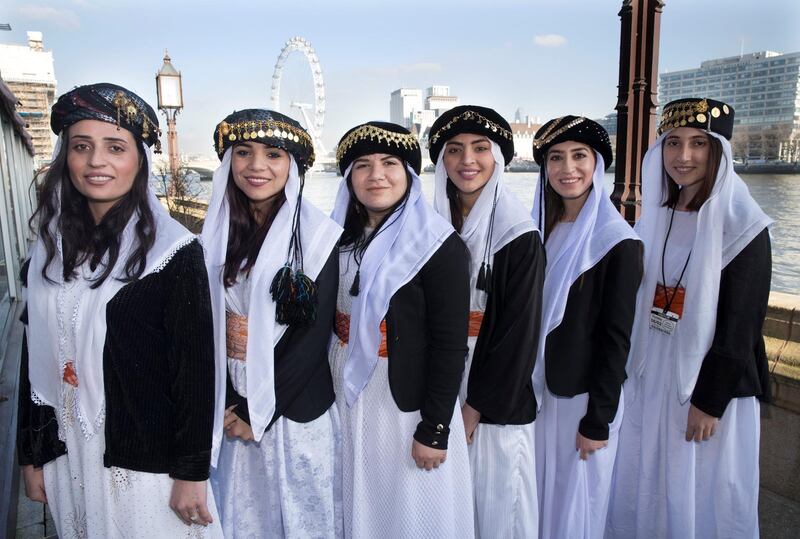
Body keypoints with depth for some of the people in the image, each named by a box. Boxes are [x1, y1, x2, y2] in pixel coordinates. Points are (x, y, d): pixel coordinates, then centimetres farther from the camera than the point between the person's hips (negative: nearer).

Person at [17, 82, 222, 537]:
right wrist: (33, 455, 10)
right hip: (68, 460, 5)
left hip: (147, 463, -5)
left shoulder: (174, 252, -13)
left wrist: (191, 473, -13)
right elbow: (36, 359, 8)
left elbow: (195, 368, -13)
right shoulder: (50, 248, 3)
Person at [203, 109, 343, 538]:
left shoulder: (318, 236, -12)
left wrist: (259, 413, -12)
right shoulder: (218, 232, 1)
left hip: (295, 410, -3)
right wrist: (228, 406, -5)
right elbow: (210, 323, 4)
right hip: (231, 408, 4)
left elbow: (313, 336, -14)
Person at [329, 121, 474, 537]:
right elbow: (332, 319, 8)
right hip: (346, 393, 6)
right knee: (361, 503, 21)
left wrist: (434, 429, -15)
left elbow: (450, 347, -15)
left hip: (407, 399, -5)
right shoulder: (342, 238, 3)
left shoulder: (439, 246, -15)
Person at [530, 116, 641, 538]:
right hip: (537, 389, 5)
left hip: (585, 395, -5)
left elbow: (616, 337, -13)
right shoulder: (539, 229, 2)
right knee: (539, 492, 20)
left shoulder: (618, 242, -14)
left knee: (577, 502, 12)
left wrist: (598, 420, -13)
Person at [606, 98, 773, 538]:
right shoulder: (655, 219, 4)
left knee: (704, 493, 10)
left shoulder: (741, 224, -12)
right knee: (644, 485, 17)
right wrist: (628, 372, 8)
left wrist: (710, 399, -14)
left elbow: (741, 323, -14)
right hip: (650, 376, 6)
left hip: (711, 381, -5)